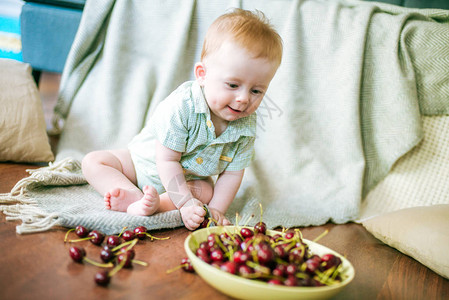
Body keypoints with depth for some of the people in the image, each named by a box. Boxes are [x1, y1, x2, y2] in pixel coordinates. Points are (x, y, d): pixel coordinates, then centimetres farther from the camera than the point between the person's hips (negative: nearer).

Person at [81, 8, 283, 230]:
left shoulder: (246, 126, -20)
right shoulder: (181, 106, -36)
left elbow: (232, 173, -11)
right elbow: (167, 161, -31)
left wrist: (216, 209, -23)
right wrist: (186, 203, -35)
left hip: (190, 179, 2)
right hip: (145, 163, -2)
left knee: (206, 191, -26)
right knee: (93, 162, -13)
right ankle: (136, 197, -32)